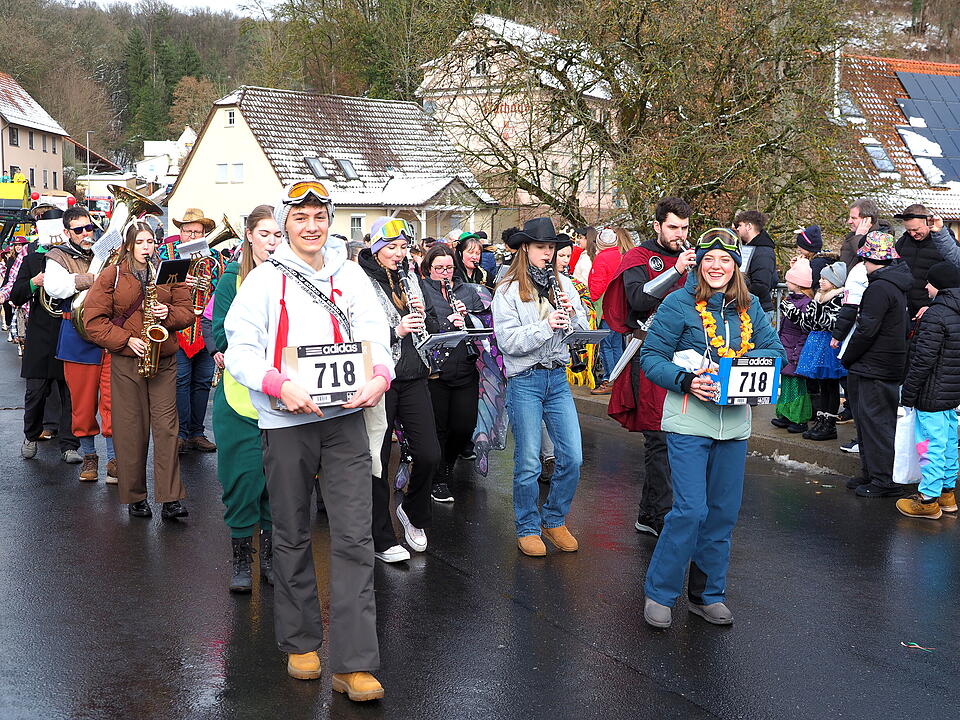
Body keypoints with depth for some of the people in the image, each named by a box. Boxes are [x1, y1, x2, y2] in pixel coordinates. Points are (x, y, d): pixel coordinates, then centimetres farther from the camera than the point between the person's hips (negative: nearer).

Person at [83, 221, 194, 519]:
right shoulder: (111, 276, 3)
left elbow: (187, 310, 12)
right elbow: (94, 319, -2)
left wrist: (168, 313, -9)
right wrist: (127, 340, -12)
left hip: (164, 360, 2)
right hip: (126, 361, -1)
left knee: (166, 427, -5)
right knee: (131, 429, 2)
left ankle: (171, 500, -5)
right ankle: (135, 497, 13)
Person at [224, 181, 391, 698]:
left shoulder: (349, 275, 10)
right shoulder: (263, 279, 1)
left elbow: (374, 335, 7)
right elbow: (240, 347, -5)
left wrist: (380, 375, -15)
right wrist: (280, 385, -22)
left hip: (345, 419, 1)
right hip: (285, 422, -1)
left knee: (353, 538, -5)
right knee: (292, 537, 11)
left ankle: (354, 664, -3)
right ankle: (300, 642, 29)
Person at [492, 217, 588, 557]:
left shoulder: (563, 284, 9)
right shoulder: (508, 290, -5)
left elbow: (583, 332, 9)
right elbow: (508, 341, -14)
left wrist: (572, 315, -12)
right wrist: (546, 326, -24)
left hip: (557, 378, 4)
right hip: (524, 380, -4)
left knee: (572, 458, 2)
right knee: (528, 463, 1)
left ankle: (554, 521, 21)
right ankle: (528, 529, 18)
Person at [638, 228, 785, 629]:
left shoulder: (750, 307, 8)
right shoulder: (679, 303, -5)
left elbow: (776, 349, 8)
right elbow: (651, 357, -5)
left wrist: (748, 362, -14)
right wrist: (686, 381, -21)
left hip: (734, 425, 5)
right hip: (688, 423, -5)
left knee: (723, 513, 10)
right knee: (690, 510, -10)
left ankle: (708, 594, 25)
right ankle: (659, 593, 7)